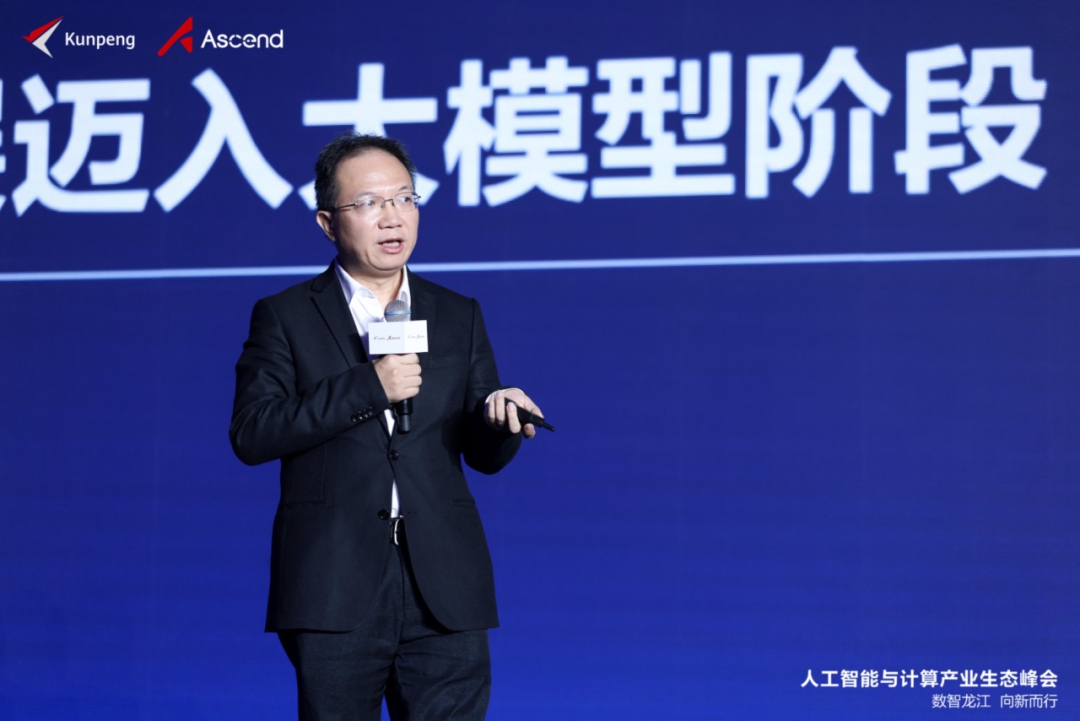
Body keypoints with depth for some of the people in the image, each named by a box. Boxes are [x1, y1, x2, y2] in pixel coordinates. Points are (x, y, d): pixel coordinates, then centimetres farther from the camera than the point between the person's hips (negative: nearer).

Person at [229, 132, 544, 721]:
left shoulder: (459, 316, 15)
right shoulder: (285, 317, 6)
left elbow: (483, 454, 13)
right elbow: (250, 434, -8)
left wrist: (498, 417, -12)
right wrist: (367, 386, -14)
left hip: (444, 592, 2)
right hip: (334, 594, -2)